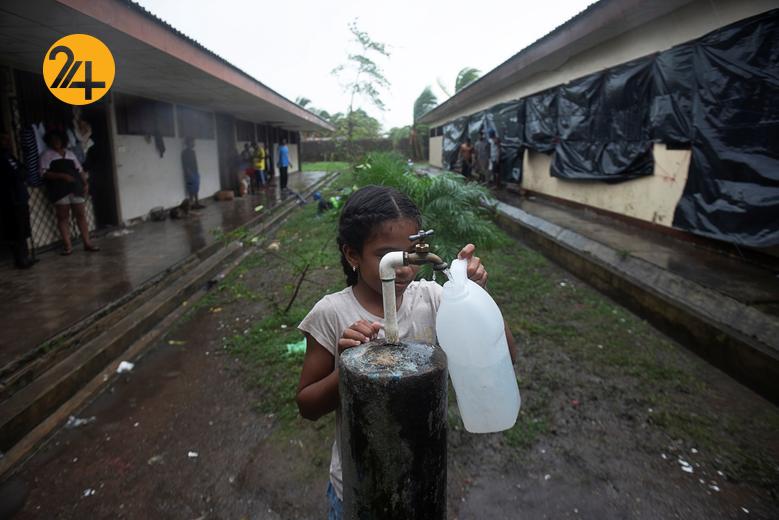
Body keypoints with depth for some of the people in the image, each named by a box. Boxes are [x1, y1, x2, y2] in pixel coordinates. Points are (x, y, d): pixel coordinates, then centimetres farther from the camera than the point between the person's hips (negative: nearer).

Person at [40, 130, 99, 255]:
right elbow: (44, 173, -6)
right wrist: (62, 175, -19)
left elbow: (80, 170, 18)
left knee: (81, 215, 2)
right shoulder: (46, 155, 6)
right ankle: (67, 245, 0)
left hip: (75, 188, 3)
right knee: (63, 217, -1)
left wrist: (85, 183, 5)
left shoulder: (70, 153, 19)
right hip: (59, 190, -3)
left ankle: (87, 243, 4)